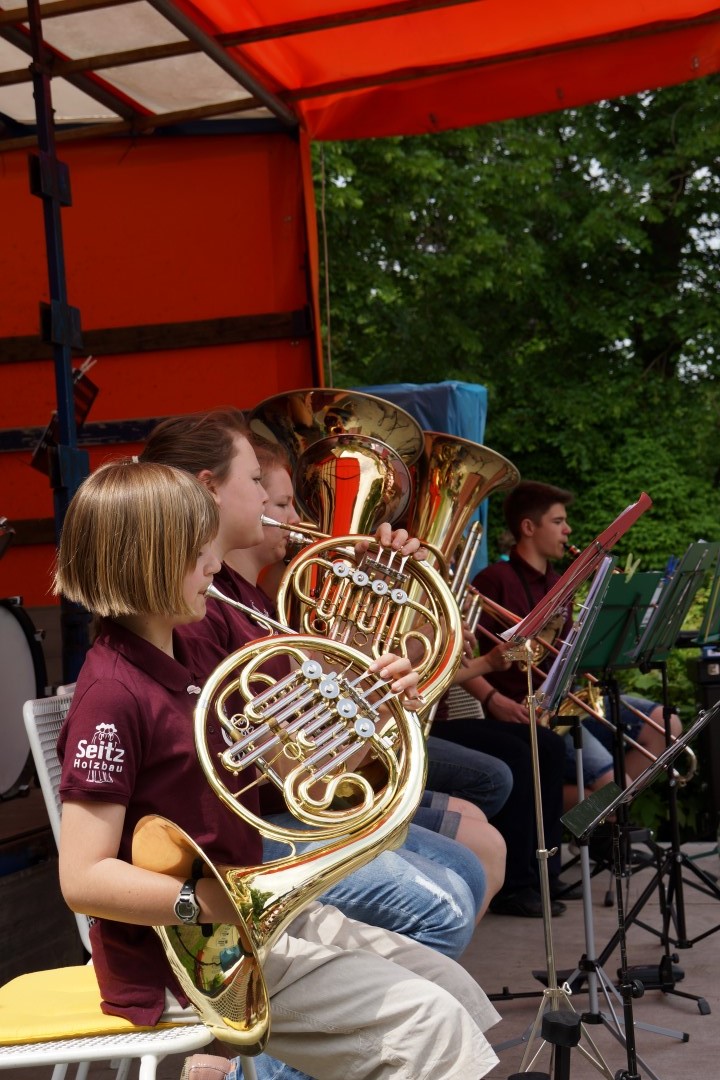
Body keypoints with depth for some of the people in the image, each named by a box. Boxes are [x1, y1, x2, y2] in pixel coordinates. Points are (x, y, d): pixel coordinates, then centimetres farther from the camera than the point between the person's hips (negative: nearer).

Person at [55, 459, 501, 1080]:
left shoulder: (176, 668, 11)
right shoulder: (113, 692, -18)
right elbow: (83, 877, -23)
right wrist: (208, 903, -30)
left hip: (252, 917, 9)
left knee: (454, 990, 6)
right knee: (426, 1021, -14)